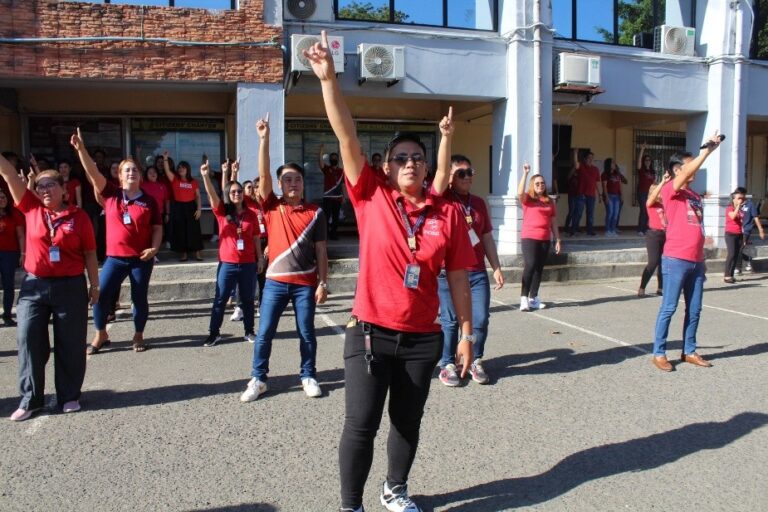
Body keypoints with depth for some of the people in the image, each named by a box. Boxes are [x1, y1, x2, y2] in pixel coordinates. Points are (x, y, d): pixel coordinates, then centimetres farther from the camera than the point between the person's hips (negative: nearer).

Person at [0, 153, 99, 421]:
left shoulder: (78, 216, -1)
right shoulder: (31, 208, 5)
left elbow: (90, 254, 2)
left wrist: (94, 284, 2)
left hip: (71, 287, -2)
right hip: (34, 285, 2)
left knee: (70, 343, 5)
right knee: (29, 339, 1)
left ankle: (69, 396, 18)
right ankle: (30, 399, 13)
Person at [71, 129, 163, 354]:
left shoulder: (149, 201, 1)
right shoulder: (111, 194, 3)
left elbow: (157, 228, 4)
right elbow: (93, 173, -8)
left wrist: (154, 248, -12)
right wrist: (81, 149, -19)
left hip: (142, 259, -1)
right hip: (115, 257, 1)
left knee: (139, 298, 7)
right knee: (101, 294, -3)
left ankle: (138, 335, 24)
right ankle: (100, 335, 16)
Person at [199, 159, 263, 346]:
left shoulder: (250, 215, 4)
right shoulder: (221, 212, 0)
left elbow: (255, 238, 9)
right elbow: (212, 194, -17)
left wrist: (260, 257, 9)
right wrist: (206, 176, -32)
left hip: (248, 264, 1)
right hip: (227, 263, -1)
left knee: (247, 299, 11)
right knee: (220, 299, 5)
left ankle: (249, 332, 22)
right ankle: (214, 333, 15)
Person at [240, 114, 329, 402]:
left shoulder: (315, 213, 0)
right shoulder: (271, 207, 2)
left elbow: (321, 251, 2)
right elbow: (263, 175, -10)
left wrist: (323, 283, -1)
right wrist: (264, 138, -16)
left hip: (305, 283, 0)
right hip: (275, 281, 1)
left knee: (306, 333, 10)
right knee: (264, 333, 5)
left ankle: (308, 376, 26)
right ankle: (258, 379, 19)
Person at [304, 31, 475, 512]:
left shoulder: (448, 213, -1)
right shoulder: (371, 197, -4)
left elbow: (458, 278, 3)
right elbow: (347, 136, -13)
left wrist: (467, 333, 5)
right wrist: (328, 78, -21)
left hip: (422, 338, 2)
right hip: (371, 333, -2)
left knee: (408, 422, 18)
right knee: (361, 425, 2)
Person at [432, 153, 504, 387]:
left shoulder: (478, 202, 12)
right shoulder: (442, 198, -2)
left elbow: (487, 237, 14)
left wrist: (497, 268, 9)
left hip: (478, 273, 4)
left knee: (480, 319, 3)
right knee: (450, 321, 4)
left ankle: (476, 362, 23)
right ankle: (447, 364, 19)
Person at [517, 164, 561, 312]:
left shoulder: (550, 202, 13)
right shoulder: (527, 199, 2)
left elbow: (553, 222, 15)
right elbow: (520, 192, -21)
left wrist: (557, 240, 12)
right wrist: (525, 173, -23)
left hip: (545, 239, 5)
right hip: (529, 238, -5)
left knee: (539, 268, 6)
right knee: (530, 266, -15)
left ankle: (533, 298, 13)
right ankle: (524, 298, -13)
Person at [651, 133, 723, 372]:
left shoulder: (696, 196, 17)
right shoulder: (670, 191, -4)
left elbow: (697, 229, 19)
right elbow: (686, 173, -24)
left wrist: (702, 259, 17)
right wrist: (707, 150, -20)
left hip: (696, 262, 7)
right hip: (676, 260, -7)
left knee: (694, 310, 11)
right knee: (669, 308, -3)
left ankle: (689, 352, 22)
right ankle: (659, 353, 5)